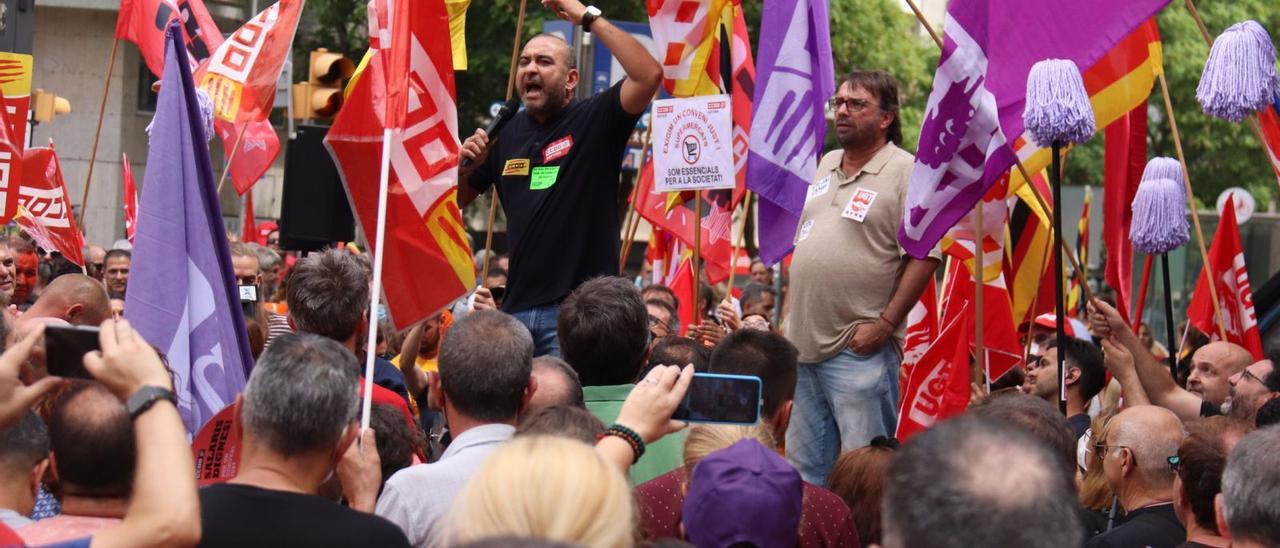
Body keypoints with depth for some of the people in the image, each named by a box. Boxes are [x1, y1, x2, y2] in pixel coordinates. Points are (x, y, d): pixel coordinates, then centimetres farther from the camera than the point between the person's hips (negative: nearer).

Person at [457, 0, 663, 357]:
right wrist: (465, 166, 0)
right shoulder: (507, 132, 13)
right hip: (518, 307, 5)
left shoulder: (594, 121, -1)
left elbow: (649, 75, -18)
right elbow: (458, 201, 23)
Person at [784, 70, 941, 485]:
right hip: (802, 343, 8)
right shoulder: (826, 165, 17)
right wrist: (791, 307, 16)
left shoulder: (906, 173, -8)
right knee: (803, 464, 13)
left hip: (859, 347, -8)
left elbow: (923, 255, -14)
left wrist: (885, 324, -17)